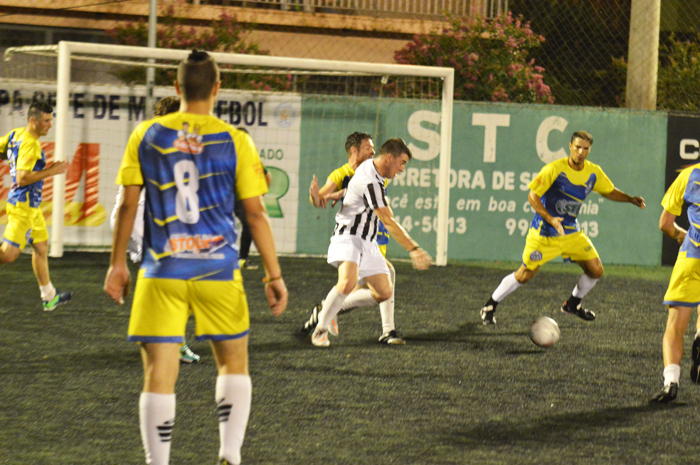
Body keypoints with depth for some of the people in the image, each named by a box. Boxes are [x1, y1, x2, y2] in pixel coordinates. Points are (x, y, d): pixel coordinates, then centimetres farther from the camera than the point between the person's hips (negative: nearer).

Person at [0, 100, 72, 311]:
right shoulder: (31, 145, -21)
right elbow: (22, 179, -26)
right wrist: (50, 171, -20)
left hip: (31, 205, 10)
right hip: (23, 206, -10)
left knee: (41, 246, 17)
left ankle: (49, 297, 26)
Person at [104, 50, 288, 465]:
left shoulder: (146, 136, 3)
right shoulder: (235, 142, -1)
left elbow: (128, 205, 3)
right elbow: (255, 212, -1)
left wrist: (118, 264, 11)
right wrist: (274, 275, 5)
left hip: (162, 273, 0)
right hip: (218, 271, 0)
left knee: (159, 372, 1)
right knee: (234, 363, 16)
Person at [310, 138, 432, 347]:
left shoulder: (371, 166, 8)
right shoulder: (369, 181, -22)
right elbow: (389, 222, -23)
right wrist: (414, 249, -22)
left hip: (367, 242, 10)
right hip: (348, 237, -10)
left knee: (384, 292, 2)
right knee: (348, 282, -33)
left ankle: (333, 307, 18)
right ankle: (321, 328, -16)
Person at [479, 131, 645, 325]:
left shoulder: (593, 172, -2)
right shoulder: (554, 169, -20)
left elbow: (609, 192, 16)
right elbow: (532, 195, -19)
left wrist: (631, 199, 1)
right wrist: (550, 219, -30)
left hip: (572, 232, 6)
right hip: (544, 234, -6)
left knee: (596, 270, 1)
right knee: (525, 274, -4)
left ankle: (573, 304, 27)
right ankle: (490, 306, 15)